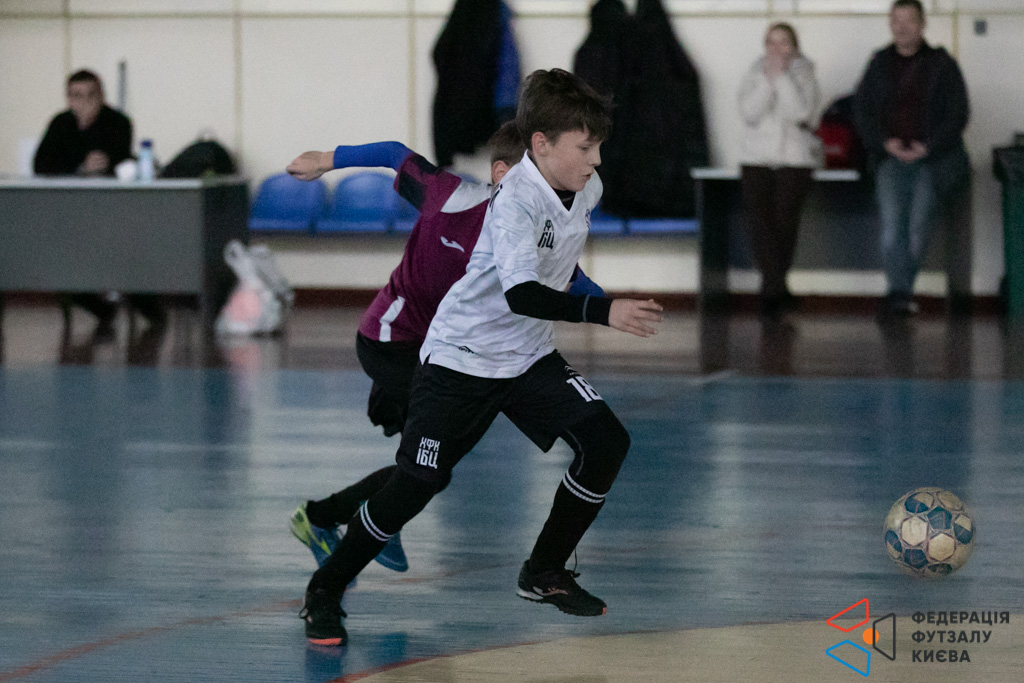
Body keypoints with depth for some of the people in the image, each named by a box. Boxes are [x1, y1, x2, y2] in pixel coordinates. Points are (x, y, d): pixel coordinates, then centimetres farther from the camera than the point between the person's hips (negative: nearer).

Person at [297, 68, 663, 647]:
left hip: (530, 358, 7)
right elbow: (521, 295, -40)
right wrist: (603, 312, -46)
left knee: (607, 441, -8)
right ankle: (325, 591, 7)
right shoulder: (515, 201, -27)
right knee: (417, 482, -10)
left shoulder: (586, 188, -2)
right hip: (461, 358, -7)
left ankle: (545, 572, 8)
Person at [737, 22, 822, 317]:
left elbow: (801, 111, -14)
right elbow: (750, 112, -6)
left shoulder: (803, 75, 4)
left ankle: (770, 292, 6)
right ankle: (778, 290, -14)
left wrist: (782, 76, -13)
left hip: (794, 160, -1)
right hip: (756, 160, 1)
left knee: (784, 223, -7)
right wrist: (768, 79, -13)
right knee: (759, 221, -14)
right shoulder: (755, 75, 9)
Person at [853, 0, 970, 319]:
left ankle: (900, 293, 9)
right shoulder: (880, 64, 10)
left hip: (931, 158, -1)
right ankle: (899, 294, -22)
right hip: (892, 159, 1)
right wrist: (885, 142, -8)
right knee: (892, 226, -14)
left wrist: (928, 146, -11)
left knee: (919, 226, -4)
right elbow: (862, 110, 9)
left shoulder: (942, 64, 3)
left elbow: (958, 113, 1)